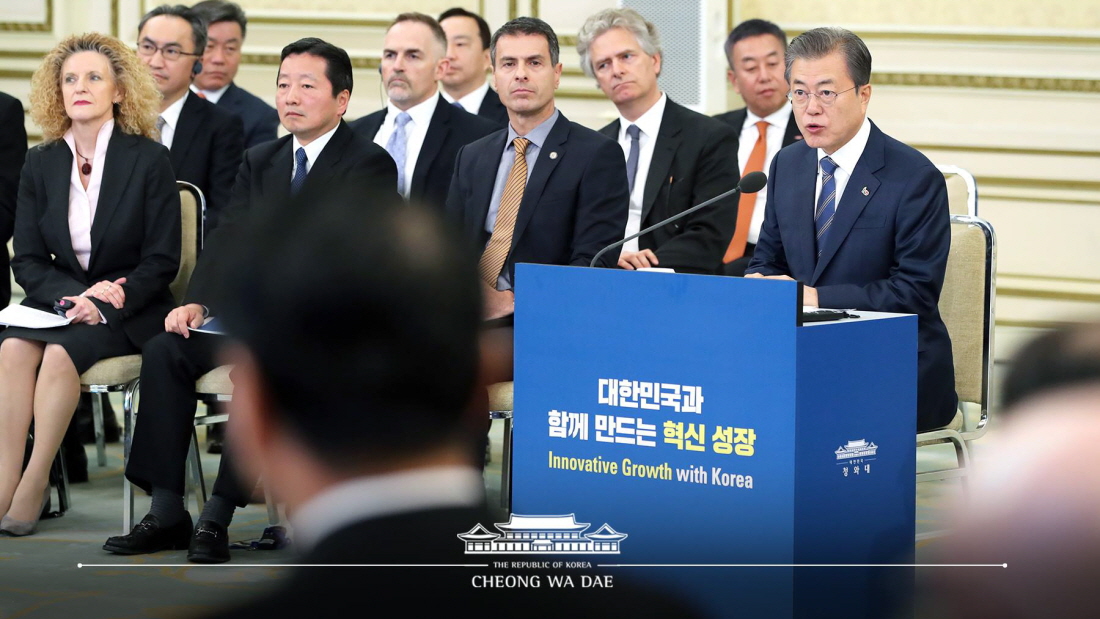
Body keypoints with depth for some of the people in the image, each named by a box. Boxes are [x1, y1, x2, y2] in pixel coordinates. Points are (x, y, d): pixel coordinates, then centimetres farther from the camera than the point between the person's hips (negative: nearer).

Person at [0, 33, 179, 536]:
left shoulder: (148, 159, -4)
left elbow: (162, 262, -5)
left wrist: (110, 303, -20)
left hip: (130, 310, -3)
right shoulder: (42, 163, 6)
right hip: (60, 300, 3)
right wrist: (76, 296, -14)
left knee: (61, 353, -32)